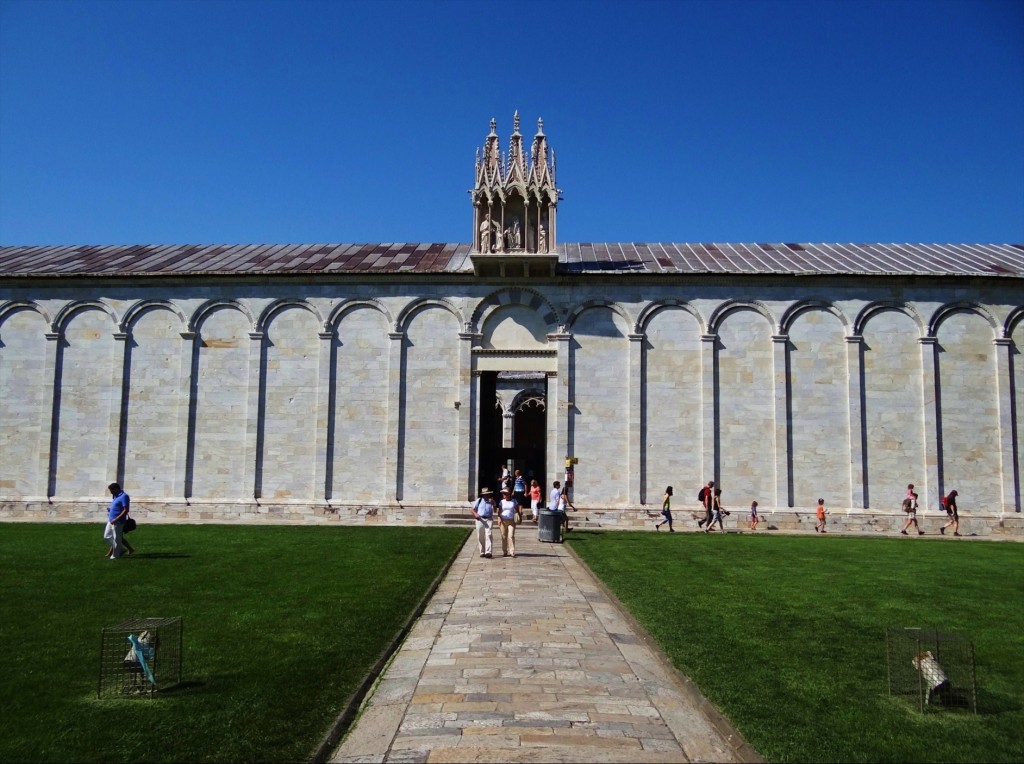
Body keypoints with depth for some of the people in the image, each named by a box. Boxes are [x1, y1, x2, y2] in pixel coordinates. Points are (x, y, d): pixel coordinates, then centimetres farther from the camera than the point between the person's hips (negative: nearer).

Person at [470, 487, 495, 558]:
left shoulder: (491, 501, 10)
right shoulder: (479, 501, 10)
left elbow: (495, 510, -2)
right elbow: (473, 509, 12)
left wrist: (492, 503, -15)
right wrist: (475, 514, -7)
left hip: (488, 519, -1)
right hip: (480, 519, 1)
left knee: (488, 535, -16)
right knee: (480, 537, 4)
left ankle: (488, 552, -24)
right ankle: (482, 552, 16)